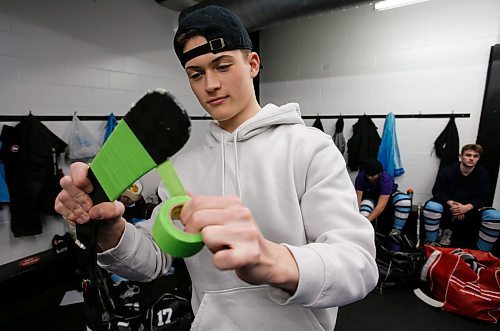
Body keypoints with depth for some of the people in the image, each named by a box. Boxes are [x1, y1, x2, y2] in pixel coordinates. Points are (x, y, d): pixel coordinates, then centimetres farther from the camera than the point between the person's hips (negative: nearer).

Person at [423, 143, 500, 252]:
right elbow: (437, 191, -9)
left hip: (471, 208, 2)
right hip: (448, 205, -2)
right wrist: (451, 203, -28)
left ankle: (482, 251, -4)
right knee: (431, 206, -35)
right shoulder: (447, 171, -10)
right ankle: (430, 244, -15)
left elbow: (482, 198, -7)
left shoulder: (482, 174, -3)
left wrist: (466, 207, -27)